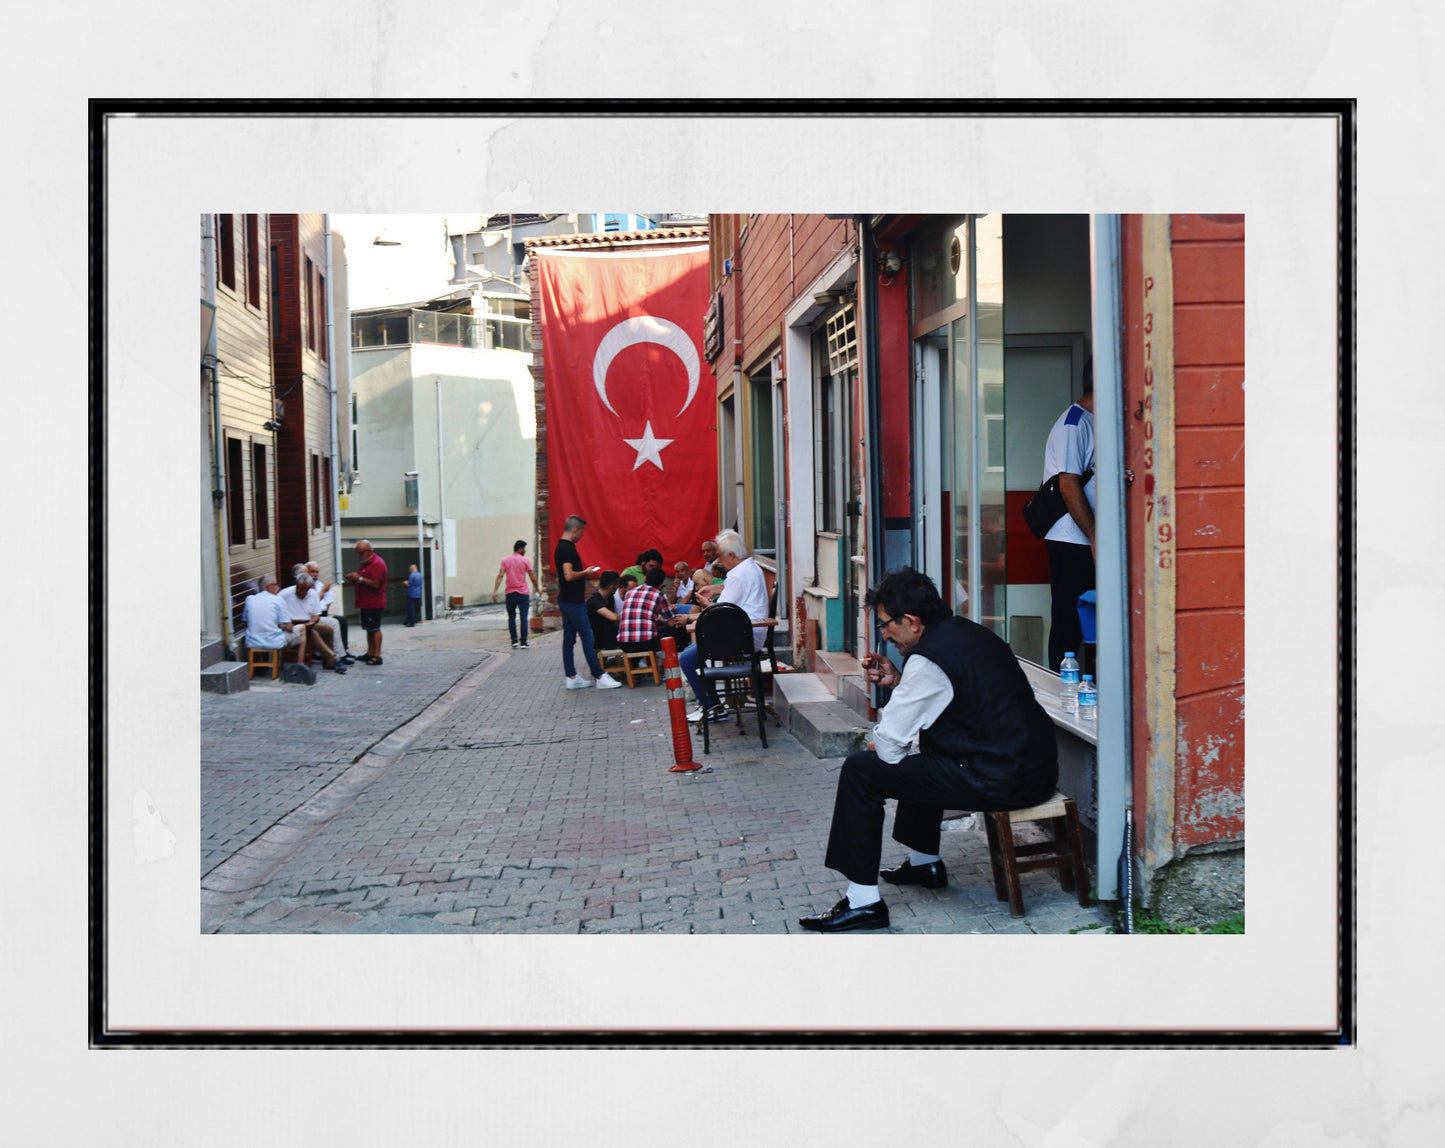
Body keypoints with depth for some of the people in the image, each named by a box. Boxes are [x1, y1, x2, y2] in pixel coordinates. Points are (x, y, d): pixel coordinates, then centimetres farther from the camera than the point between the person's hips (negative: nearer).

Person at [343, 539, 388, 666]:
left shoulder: (377, 564, -15)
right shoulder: (366, 563, 19)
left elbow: (375, 584, -22)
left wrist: (359, 578, -18)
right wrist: (354, 579, 9)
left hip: (374, 604, -10)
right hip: (365, 603, 10)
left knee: (374, 629, -10)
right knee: (369, 629, 12)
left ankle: (377, 656, -10)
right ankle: (370, 653, 17)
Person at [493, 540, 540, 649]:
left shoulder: (505, 560, 5)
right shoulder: (525, 560, -2)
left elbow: (500, 575, -5)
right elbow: (533, 577, 0)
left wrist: (495, 591, -8)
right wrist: (537, 589, 15)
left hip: (510, 593, 3)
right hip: (523, 593, -3)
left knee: (511, 617, 12)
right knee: (524, 618, -1)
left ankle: (514, 641, 5)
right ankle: (523, 642, -5)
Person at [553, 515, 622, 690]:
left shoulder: (562, 547, 15)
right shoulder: (566, 548, -18)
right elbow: (569, 575, -26)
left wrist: (585, 572, 16)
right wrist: (586, 573, -11)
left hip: (566, 600, 10)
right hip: (572, 601, -10)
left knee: (569, 639, 9)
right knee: (587, 637, -8)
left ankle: (572, 678, 12)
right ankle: (600, 677, -6)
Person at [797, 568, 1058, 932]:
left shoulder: (928, 659, -16)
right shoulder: (967, 631, 12)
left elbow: (890, 746, -13)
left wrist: (875, 744, 9)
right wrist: (896, 682, 15)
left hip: (1000, 780, -10)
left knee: (860, 770, -5)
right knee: (926, 748, 35)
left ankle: (862, 901, -1)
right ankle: (925, 862, 44)